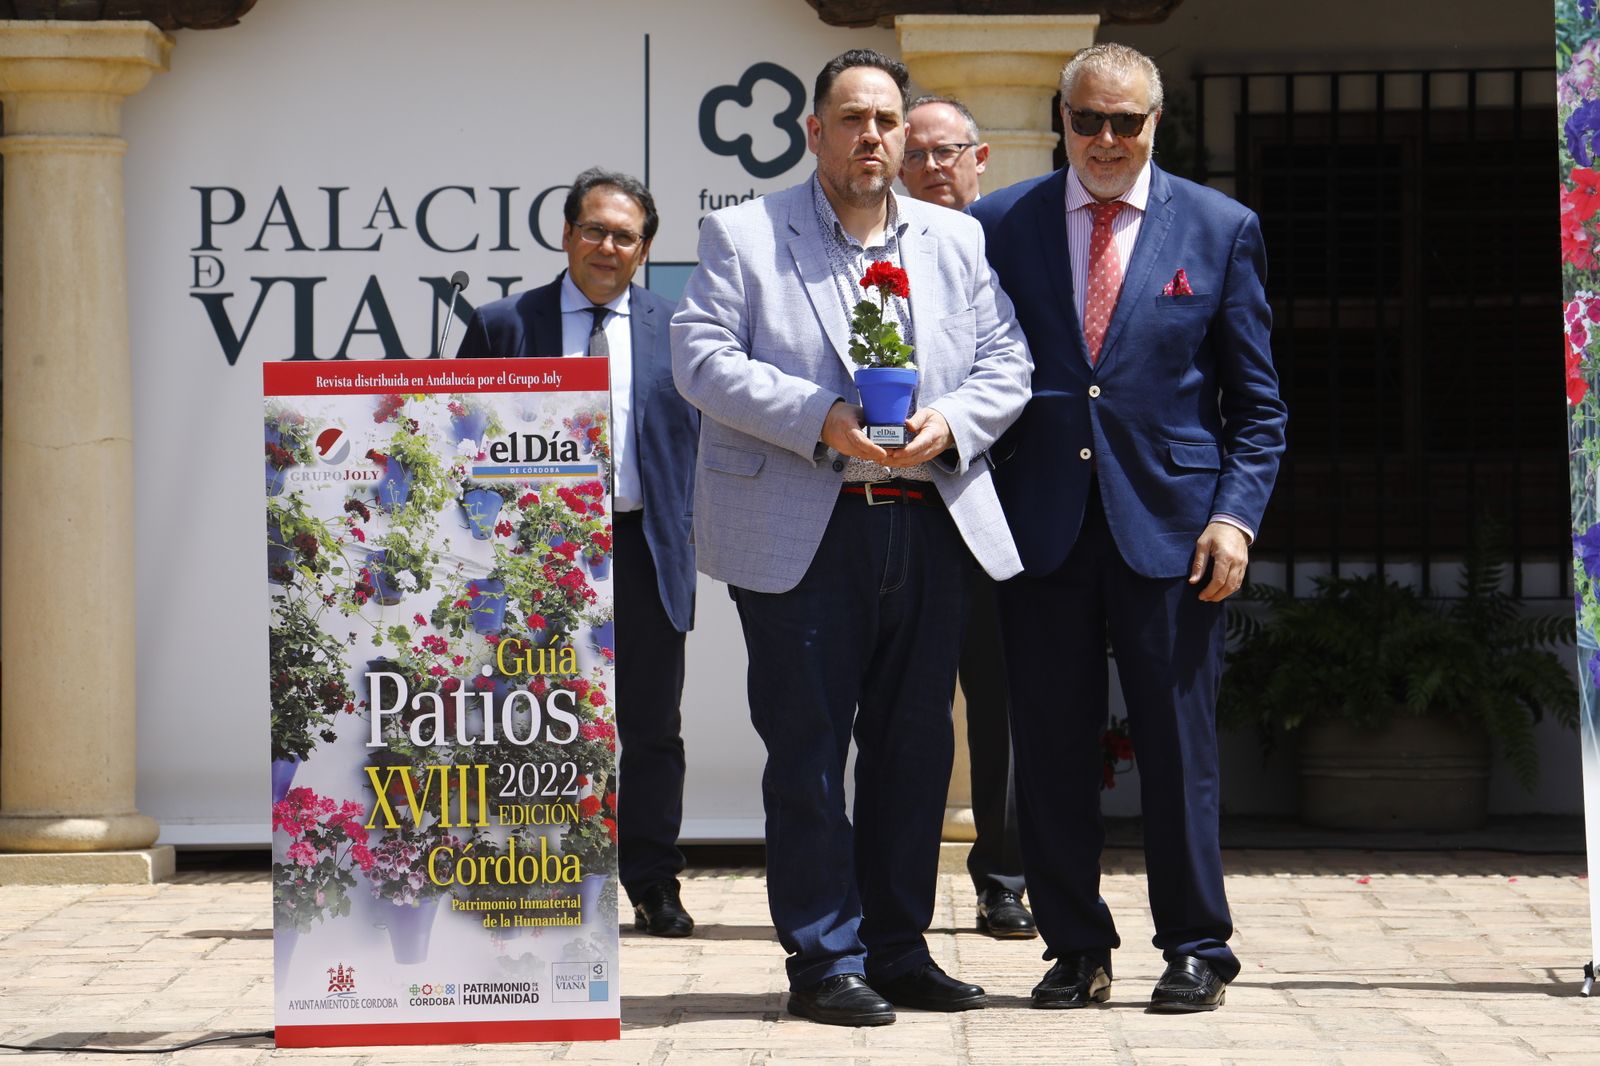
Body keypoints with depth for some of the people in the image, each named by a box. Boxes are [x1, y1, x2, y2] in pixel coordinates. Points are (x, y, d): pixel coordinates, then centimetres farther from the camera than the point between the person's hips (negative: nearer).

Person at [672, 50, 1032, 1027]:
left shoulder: (958, 241, 15)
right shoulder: (742, 235, 4)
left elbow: (1006, 361, 11)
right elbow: (702, 358, -6)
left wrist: (951, 420, -11)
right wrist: (820, 419, -17)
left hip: (929, 528, 4)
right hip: (800, 534, -4)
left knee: (915, 745, 9)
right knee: (808, 751, -1)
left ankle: (898, 948, 18)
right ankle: (826, 958, 5)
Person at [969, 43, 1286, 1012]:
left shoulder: (1221, 229, 6)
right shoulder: (998, 225, 7)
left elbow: (1257, 403, 7)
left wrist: (1236, 514, -5)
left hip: (1169, 525, -1)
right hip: (1040, 524, 1)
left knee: (1179, 747, 2)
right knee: (1051, 750, 4)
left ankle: (1196, 950, 13)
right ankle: (1076, 950, 15)